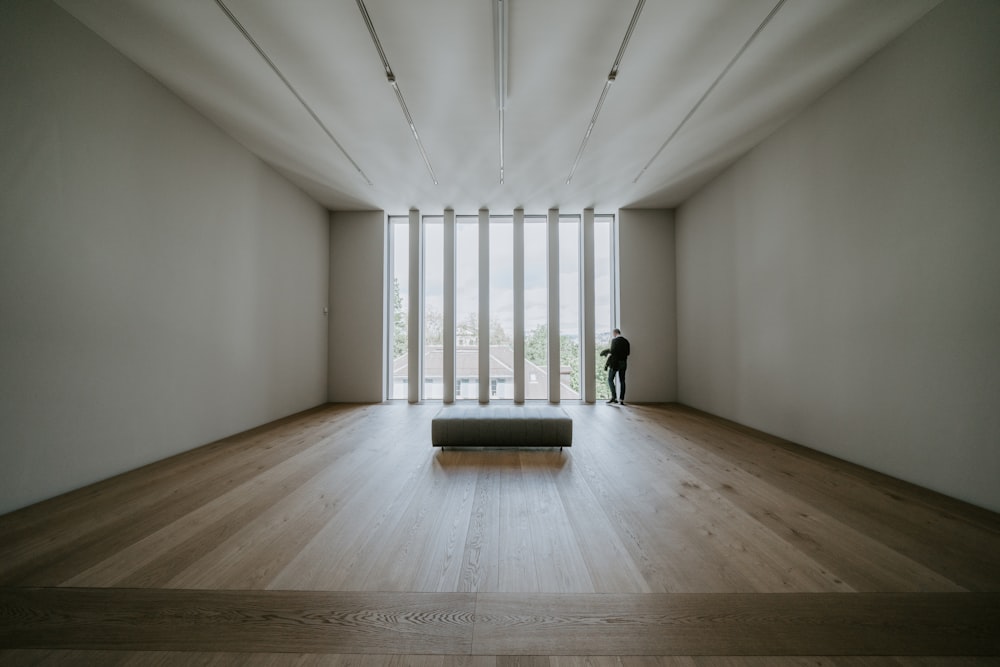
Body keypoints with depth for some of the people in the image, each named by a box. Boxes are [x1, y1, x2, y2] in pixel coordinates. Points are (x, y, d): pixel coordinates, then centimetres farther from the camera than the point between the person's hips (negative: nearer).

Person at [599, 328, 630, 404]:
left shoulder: (614, 340, -10)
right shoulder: (626, 341, 9)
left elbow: (612, 352, -16)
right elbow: (628, 352, 9)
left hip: (615, 363, -6)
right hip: (623, 363, 6)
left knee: (610, 379, 4)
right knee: (622, 381, 8)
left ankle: (614, 397, -6)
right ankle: (621, 399, 8)